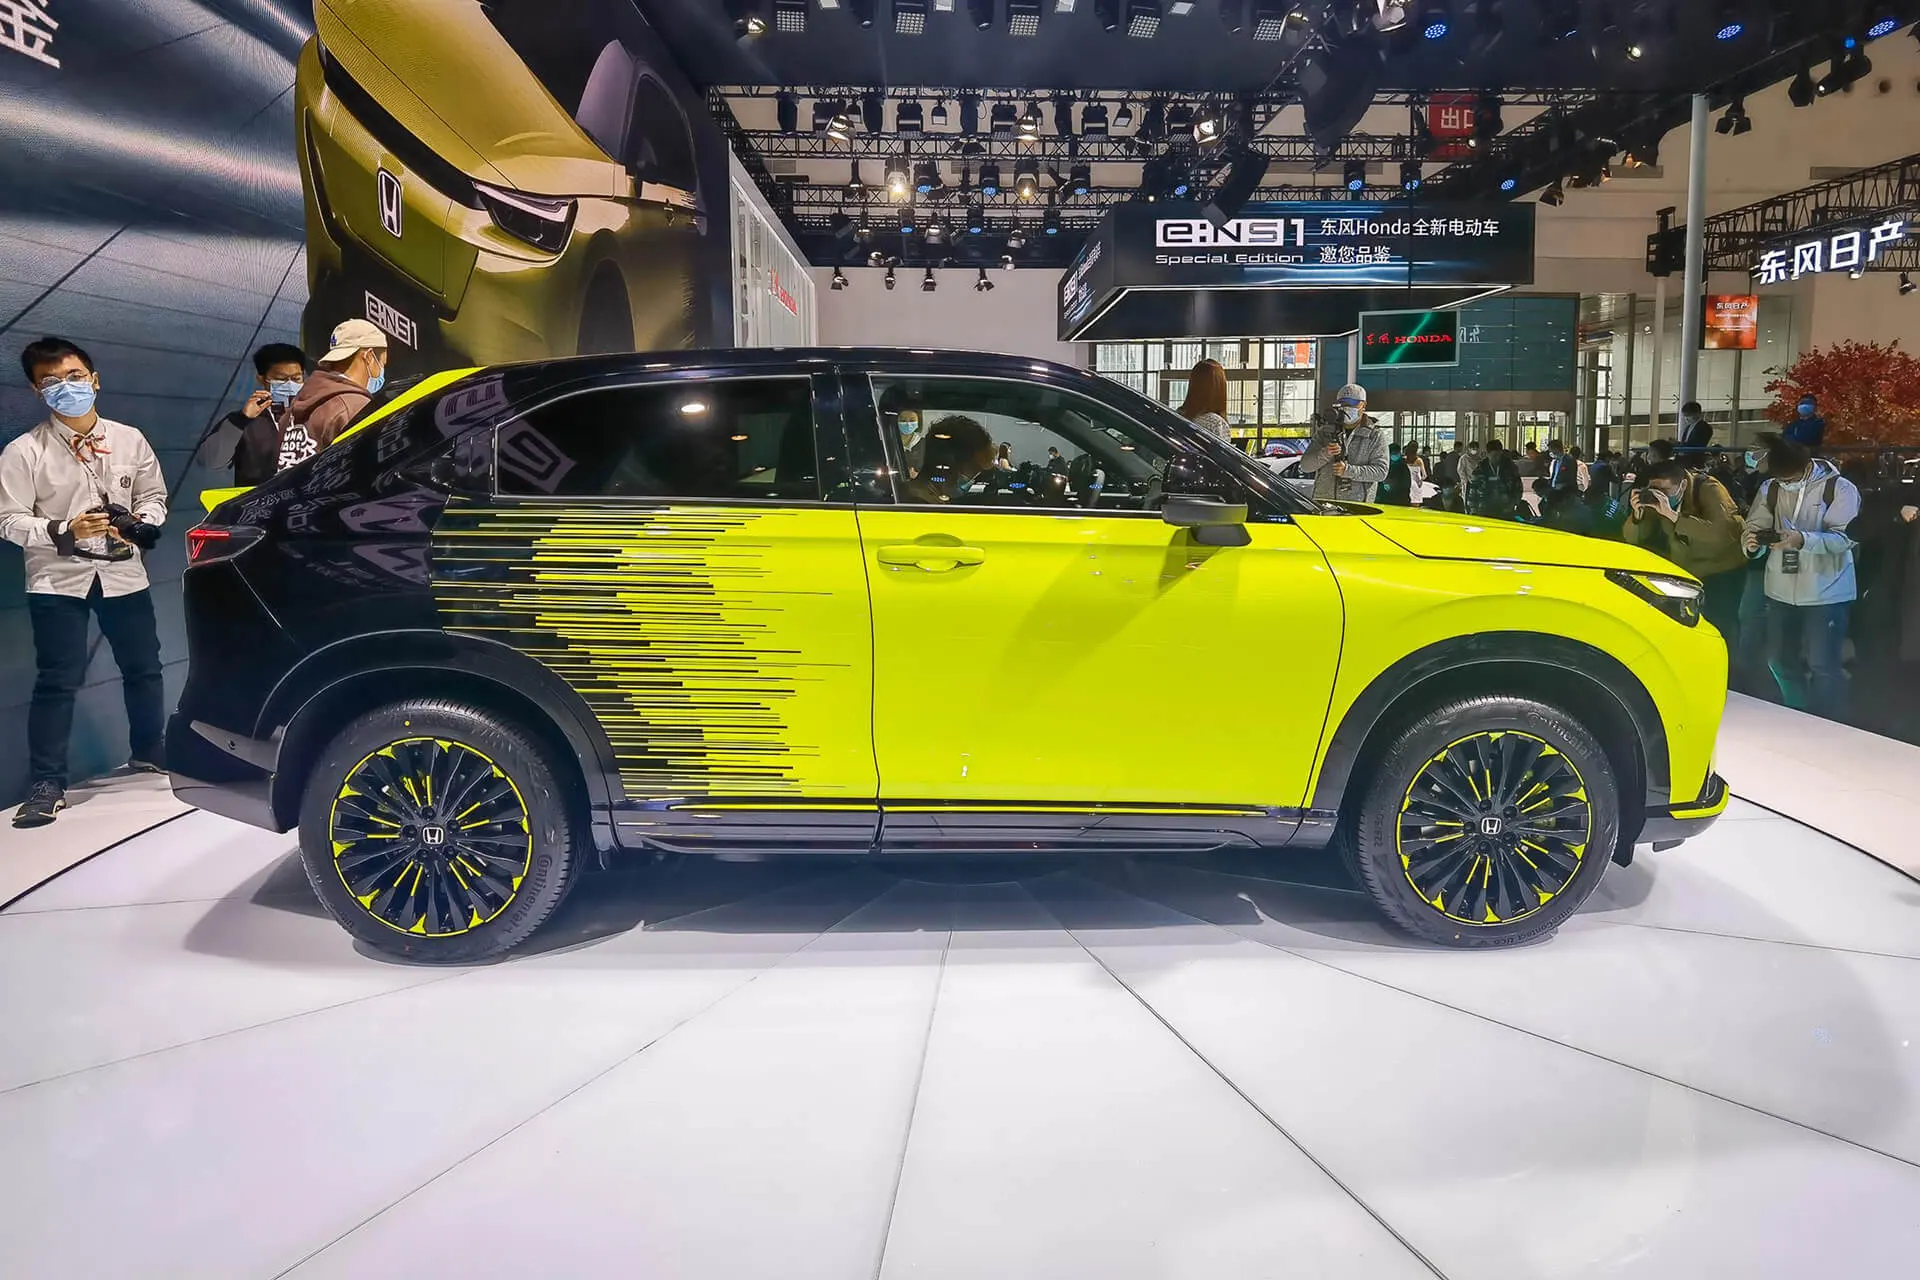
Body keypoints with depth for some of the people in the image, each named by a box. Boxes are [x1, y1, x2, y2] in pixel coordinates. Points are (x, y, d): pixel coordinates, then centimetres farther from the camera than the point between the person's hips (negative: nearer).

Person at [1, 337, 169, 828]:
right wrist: (62, 532, -21)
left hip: (124, 573, 3)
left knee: (143, 668, 13)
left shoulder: (129, 440, 3)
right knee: (58, 681, -6)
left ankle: (148, 754, 33)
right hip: (57, 579, -3)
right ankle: (46, 784, 1)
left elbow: (153, 497, 12)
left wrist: (143, 524, -9)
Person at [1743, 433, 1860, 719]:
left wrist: (1803, 540, -36)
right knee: (1779, 660, 14)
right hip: (1781, 591, 5)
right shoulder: (1770, 488, 3)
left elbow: (1843, 537, -19)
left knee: (1822, 665, -3)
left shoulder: (1841, 488, -9)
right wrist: (1753, 543, -23)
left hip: (1826, 593, -5)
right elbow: (1755, 526, 1)